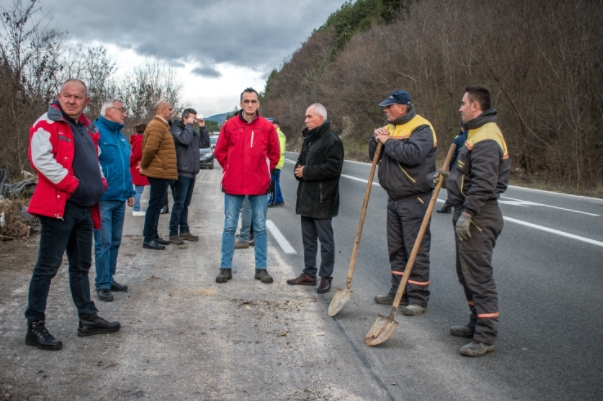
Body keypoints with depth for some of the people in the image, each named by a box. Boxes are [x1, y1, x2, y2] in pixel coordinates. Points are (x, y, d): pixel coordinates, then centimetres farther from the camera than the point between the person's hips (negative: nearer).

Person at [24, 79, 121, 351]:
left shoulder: (87, 128, 17)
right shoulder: (47, 124, -6)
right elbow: (41, 159, -19)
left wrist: (100, 184, 10)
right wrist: (74, 185, -19)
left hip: (84, 207, 8)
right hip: (59, 206, -8)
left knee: (81, 266, 16)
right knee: (47, 267, -2)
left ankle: (88, 319, 26)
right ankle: (35, 326, 7)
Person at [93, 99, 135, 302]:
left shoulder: (121, 135, 15)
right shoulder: (95, 132, -11)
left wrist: (130, 192, 18)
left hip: (120, 198, 8)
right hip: (103, 199, -8)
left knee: (115, 241, 15)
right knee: (103, 243, -3)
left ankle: (109, 278, 26)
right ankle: (103, 285, 5)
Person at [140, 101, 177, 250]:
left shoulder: (161, 125, 19)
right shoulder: (157, 126, -16)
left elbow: (150, 149, 22)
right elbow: (150, 148, -24)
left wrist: (144, 165, 15)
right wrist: (144, 165, -12)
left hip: (160, 172, 11)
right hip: (160, 172, -11)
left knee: (156, 204, 15)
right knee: (155, 204, -7)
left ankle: (153, 235, 24)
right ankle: (148, 239, -2)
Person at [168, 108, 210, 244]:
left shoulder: (193, 132, 17)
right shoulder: (176, 129, -6)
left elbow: (205, 143, 15)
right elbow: (185, 140, -25)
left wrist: (202, 128, 7)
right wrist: (189, 125, -13)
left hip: (191, 173, 8)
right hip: (181, 173, -8)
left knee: (185, 204, 14)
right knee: (179, 204, -8)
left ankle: (184, 231, 20)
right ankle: (173, 234, -4)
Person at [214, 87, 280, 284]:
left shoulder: (267, 127, 0)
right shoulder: (230, 125, 0)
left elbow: (274, 154, 8)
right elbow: (220, 151, 7)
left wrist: (264, 172, 4)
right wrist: (231, 170, 4)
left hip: (259, 185, 0)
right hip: (233, 185, 0)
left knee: (260, 228, 7)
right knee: (229, 227, 5)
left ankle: (261, 268, 17)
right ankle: (226, 268, 15)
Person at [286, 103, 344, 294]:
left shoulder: (332, 141, -12)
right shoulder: (308, 139, 16)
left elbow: (333, 168, -22)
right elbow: (300, 162, 21)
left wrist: (307, 172, -17)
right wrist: (298, 170, -3)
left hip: (323, 199, -9)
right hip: (306, 197, 9)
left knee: (326, 240, 1)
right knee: (308, 239, 15)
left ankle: (326, 277, 9)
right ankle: (309, 273, 24)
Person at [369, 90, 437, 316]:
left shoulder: (421, 128, -13)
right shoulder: (391, 128, 15)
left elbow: (413, 154, -30)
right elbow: (375, 157, 16)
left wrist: (388, 142, -19)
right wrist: (376, 140, -4)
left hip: (415, 200, -9)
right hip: (394, 198, 9)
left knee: (416, 251, -3)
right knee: (396, 249, 15)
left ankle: (418, 298, 4)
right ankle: (398, 292, 25)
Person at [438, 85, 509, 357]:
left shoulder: (486, 139, -18)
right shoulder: (477, 133, 17)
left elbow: (483, 183, -26)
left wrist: (466, 214, -26)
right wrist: (446, 177, 21)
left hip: (478, 218, -11)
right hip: (470, 215, 11)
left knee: (478, 274, -7)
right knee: (467, 273, 18)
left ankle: (486, 337, 0)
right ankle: (477, 324, 31)